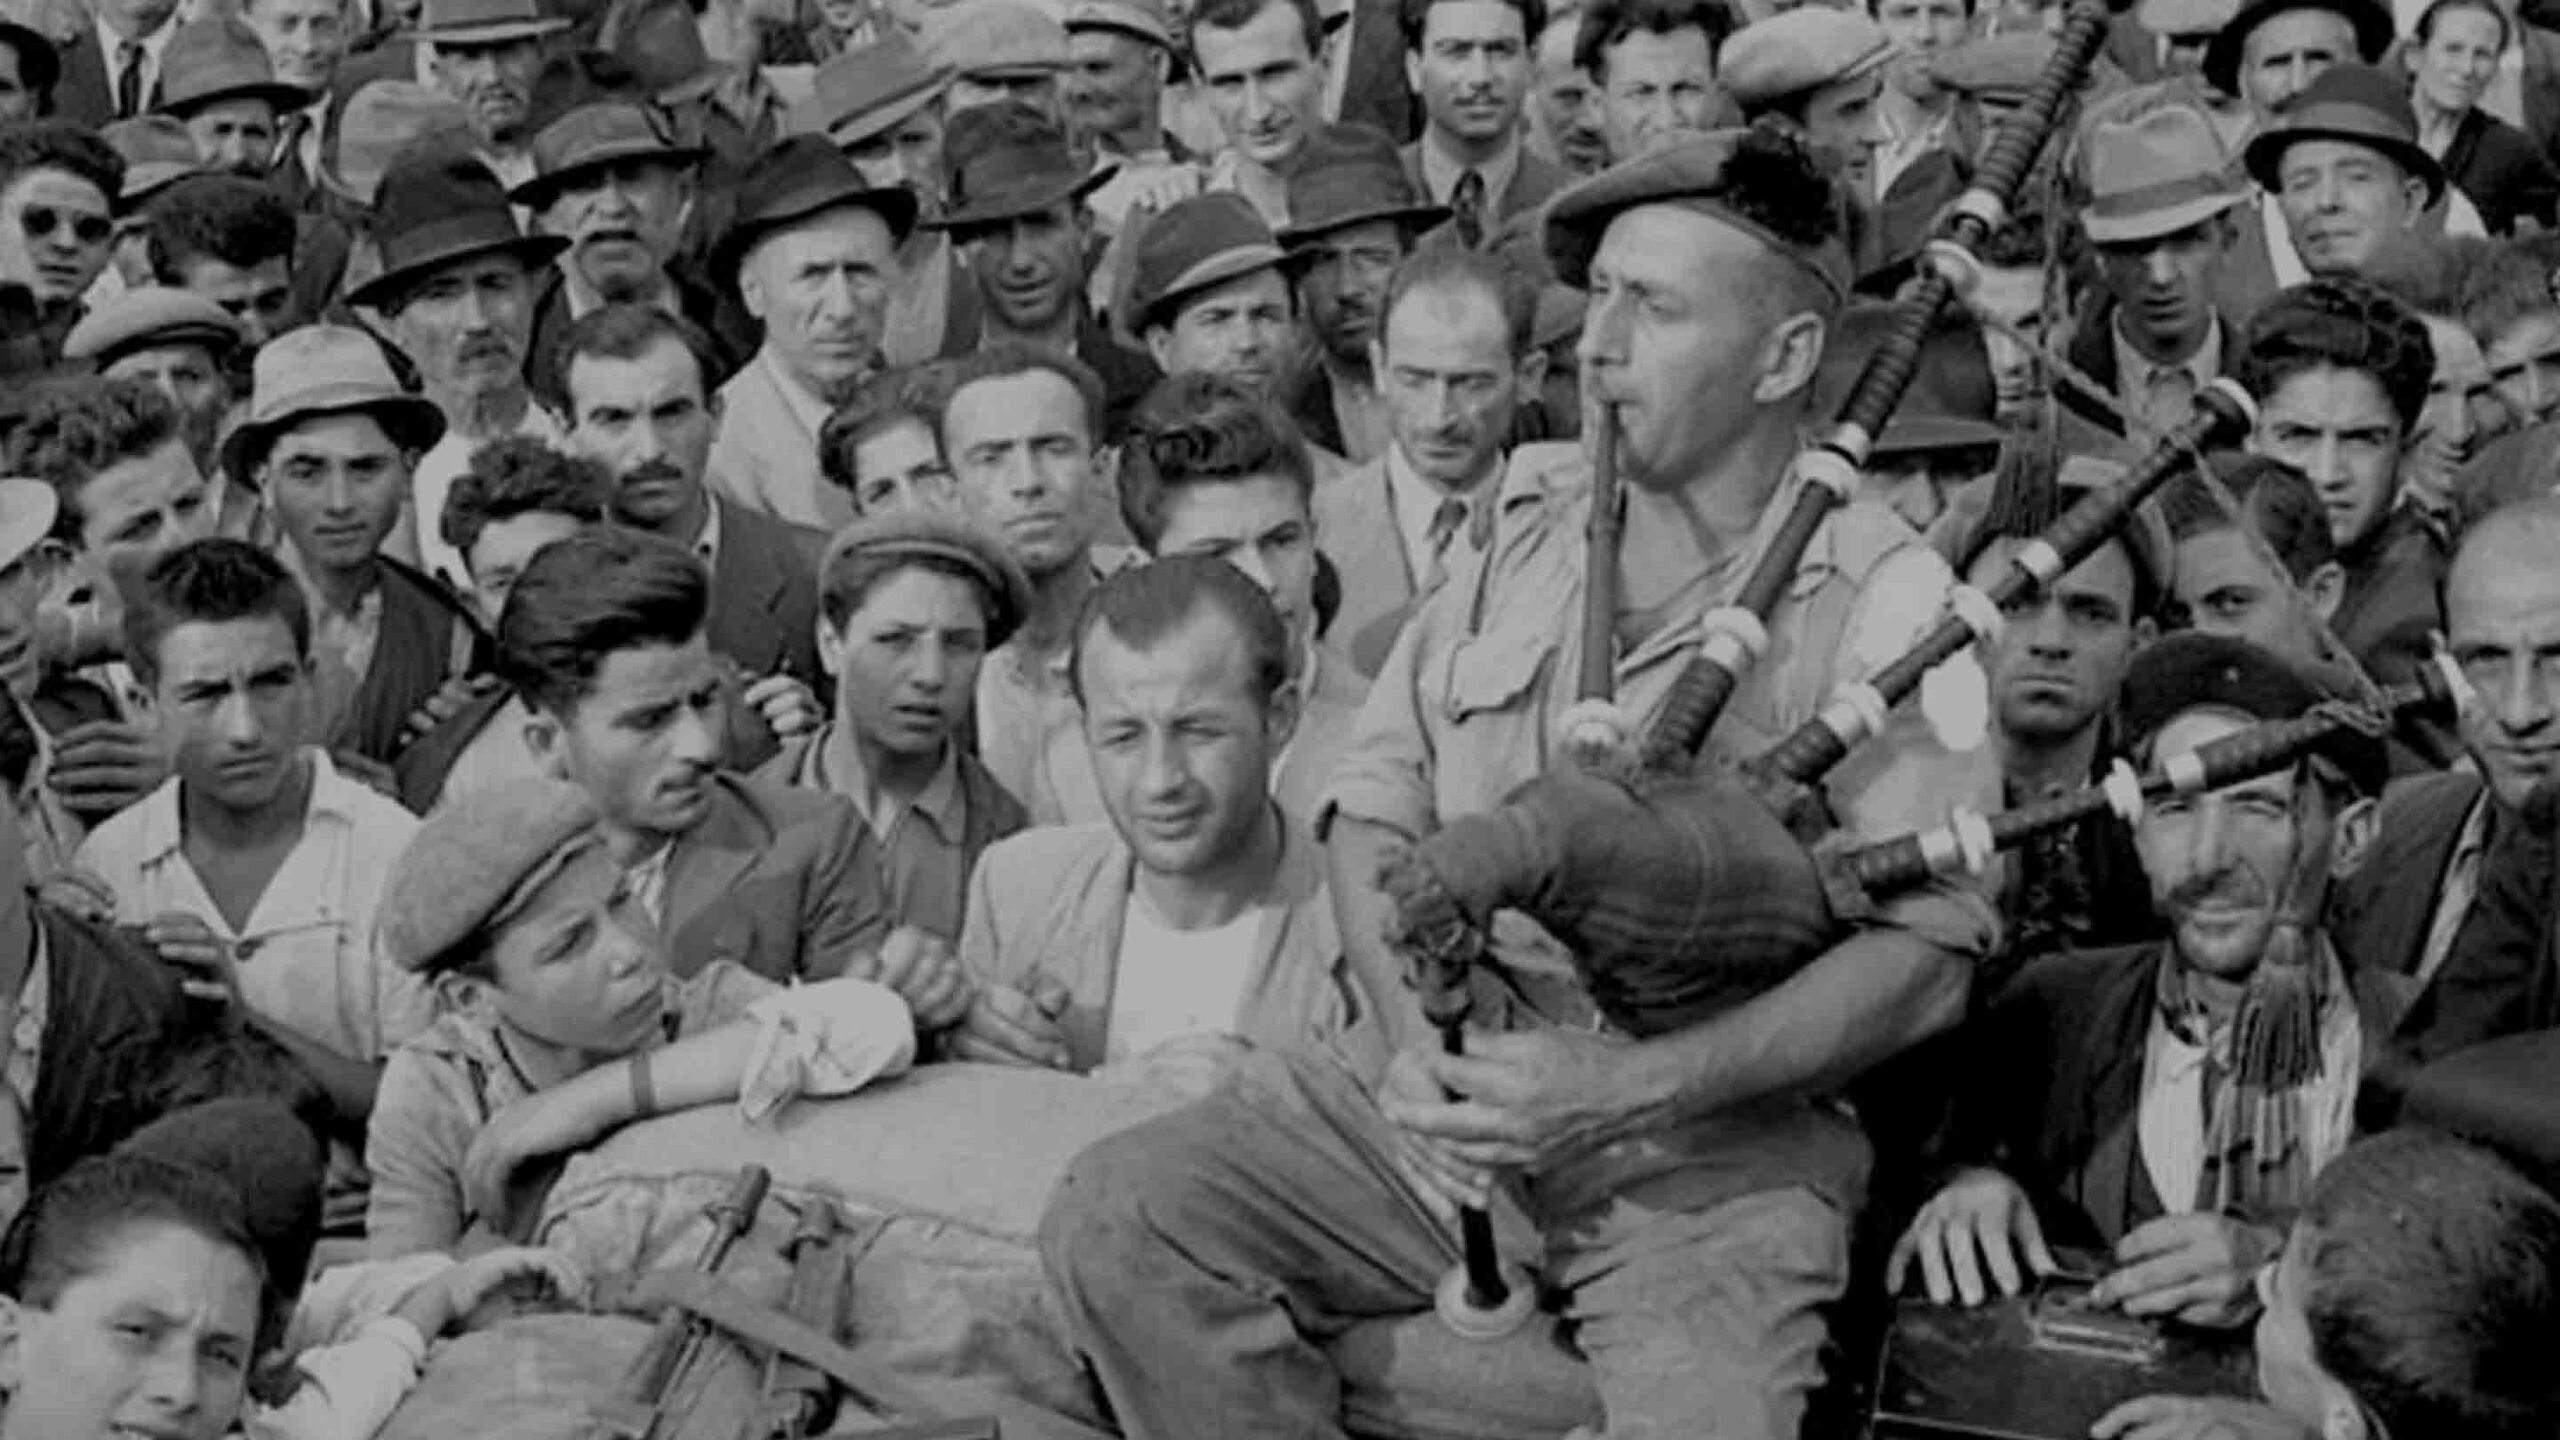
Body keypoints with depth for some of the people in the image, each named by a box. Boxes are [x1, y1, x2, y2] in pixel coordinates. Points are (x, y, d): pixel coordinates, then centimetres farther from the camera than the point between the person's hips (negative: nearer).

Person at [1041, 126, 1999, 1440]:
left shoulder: (1881, 598, -4)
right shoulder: (1524, 532, 12)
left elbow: (1925, 955, -13)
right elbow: (1373, 812, 12)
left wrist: (1626, 1089, -22)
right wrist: (1417, 1040, -8)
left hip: (1715, 1150, -5)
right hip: (1453, 1110, 5)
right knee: (1116, 1220, -14)